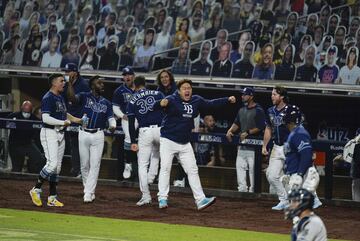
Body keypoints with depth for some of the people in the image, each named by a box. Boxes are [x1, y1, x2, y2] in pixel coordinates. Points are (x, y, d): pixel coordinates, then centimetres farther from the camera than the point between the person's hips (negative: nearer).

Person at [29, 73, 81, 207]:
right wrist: (64, 122, -17)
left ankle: (52, 198, 9)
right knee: (52, 164, -19)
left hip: (60, 133, 9)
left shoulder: (61, 98, 16)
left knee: (57, 166, 7)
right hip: (49, 133, -9)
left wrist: (74, 119, 17)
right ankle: (36, 190, -5)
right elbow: (46, 118, -22)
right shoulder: (48, 98, -13)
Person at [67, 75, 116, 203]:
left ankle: (88, 193, -5)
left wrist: (112, 126, -20)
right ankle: (88, 190, 21)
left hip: (98, 135, 1)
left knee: (95, 165, -6)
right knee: (84, 165, 6)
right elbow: (72, 97, -18)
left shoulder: (106, 103, 9)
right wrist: (70, 82, -29)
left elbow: (111, 118, 3)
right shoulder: (84, 97, 0)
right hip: (84, 134, -1)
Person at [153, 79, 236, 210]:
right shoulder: (172, 100, -12)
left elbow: (211, 103, 17)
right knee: (165, 168, -9)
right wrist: (161, 103, -50)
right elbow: (155, 106, -26)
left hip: (185, 144, 6)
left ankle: (200, 200, 5)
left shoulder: (196, 101, 6)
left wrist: (228, 100, 9)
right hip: (168, 140, -6)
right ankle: (162, 199, -5)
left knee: (192, 170, 4)